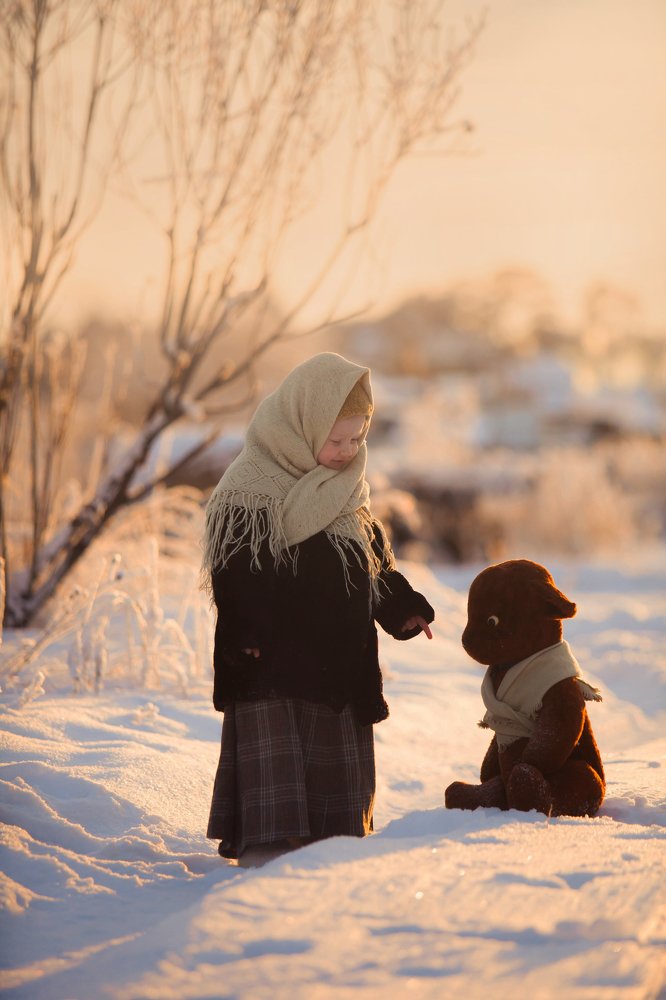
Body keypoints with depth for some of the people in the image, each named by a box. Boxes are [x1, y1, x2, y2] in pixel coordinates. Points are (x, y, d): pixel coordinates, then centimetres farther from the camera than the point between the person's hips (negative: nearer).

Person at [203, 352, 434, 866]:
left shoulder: (349, 488, 11)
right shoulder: (250, 487, -11)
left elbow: (376, 559, 19)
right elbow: (235, 573, -14)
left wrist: (403, 606, 6)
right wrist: (245, 636, -23)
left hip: (340, 659, 7)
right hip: (272, 657, -7)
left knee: (340, 758, 10)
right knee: (273, 755, -8)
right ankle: (263, 851, -7)